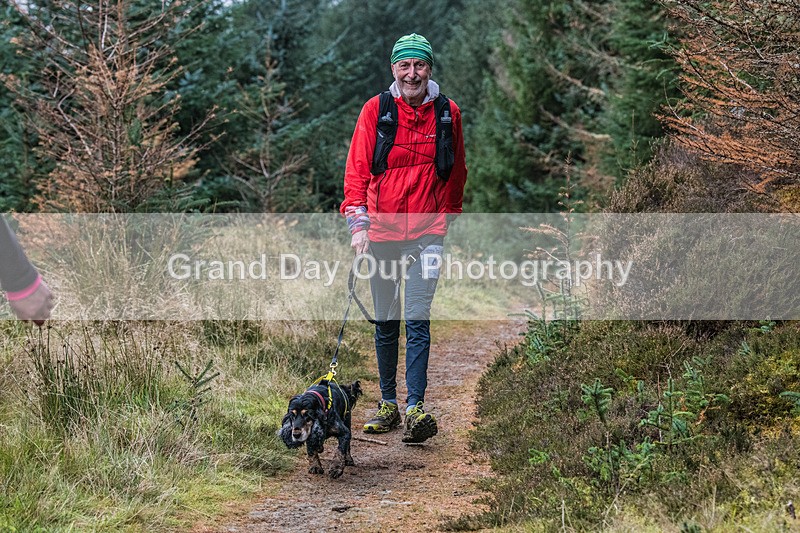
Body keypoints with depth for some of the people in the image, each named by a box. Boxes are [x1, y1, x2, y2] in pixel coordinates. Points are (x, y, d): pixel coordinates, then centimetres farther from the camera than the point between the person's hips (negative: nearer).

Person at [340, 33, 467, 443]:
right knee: (385, 323, 9)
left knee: (418, 321, -9)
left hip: (427, 232, -1)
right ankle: (387, 405, 20)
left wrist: (447, 216, 14)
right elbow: (357, 168, -3)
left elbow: (456, 171, 14)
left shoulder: (448, 113, 2)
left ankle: (416, 408, -10)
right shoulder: (375, 110, -2)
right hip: (381, 229, 1)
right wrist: (358, 223, -13)